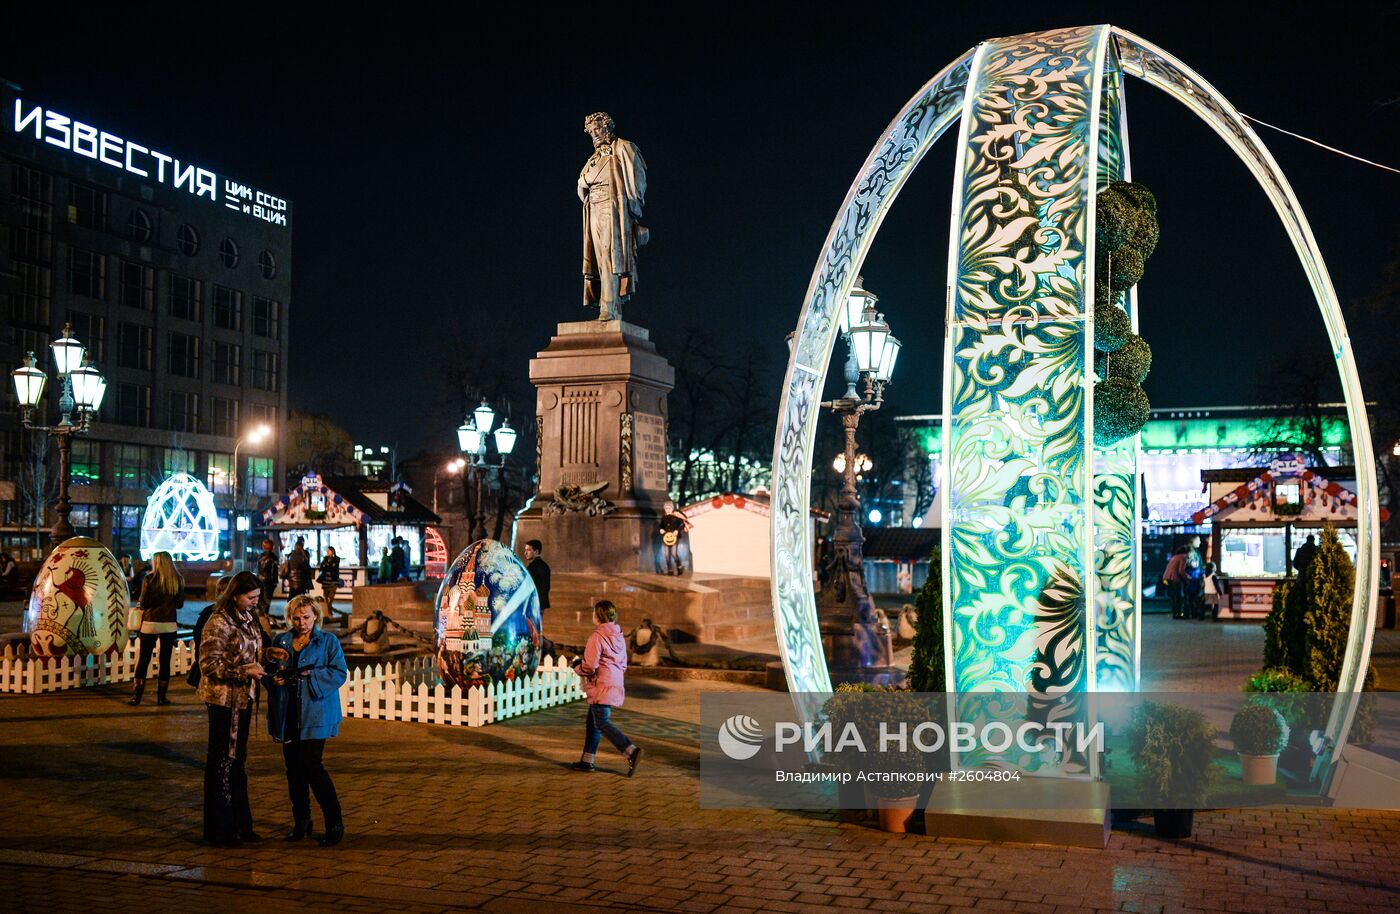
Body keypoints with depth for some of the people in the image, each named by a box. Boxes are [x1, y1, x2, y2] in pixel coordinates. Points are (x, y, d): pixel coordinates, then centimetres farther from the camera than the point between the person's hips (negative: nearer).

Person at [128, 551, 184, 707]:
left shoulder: (149, 579, -7)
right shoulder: (178, 580, 0)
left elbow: (143, 603, -7)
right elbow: (180, 604, 6)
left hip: (150, 623, -2)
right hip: (169, 625, 2)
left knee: (143, 660, 6)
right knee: (165, 660, 8)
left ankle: (136, 696, 8)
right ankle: (161, 696, 10)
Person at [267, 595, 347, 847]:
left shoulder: (329, 642, 1)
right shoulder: (280, 641, 12)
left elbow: (339, 674, -7)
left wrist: (309, 675, -17)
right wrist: (274, 676, -6)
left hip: (315, 715, -4)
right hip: (288, 714, 4)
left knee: (311, 765, -11)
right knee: (294, 768, 7)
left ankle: (334, 823, -2)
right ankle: (301, 822, 20)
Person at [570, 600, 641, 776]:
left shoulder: (597, 636, -13)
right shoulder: (619, 637, 14)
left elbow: (589, 666, -17)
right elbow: (623, 666, 20)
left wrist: (577, 666, 5)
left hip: (601, 687, -9)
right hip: (616, 684, 9)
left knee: (602, 723, -11)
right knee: (592, 721, 17)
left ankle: (631, 751, -27)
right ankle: (587, 760, 21)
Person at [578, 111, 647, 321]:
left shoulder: (623, 148, 3)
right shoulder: (595, 157, 24)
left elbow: (636, 181, -4)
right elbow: (582, 187, 25)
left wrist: (632, 213, -9)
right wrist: (585, 181, 2)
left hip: (613, 210, -7)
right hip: (595, 212, 7)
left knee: (610, 259, -17)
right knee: (601, 262, -1)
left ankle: (609, 309, -24)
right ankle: (613, 312, -5)